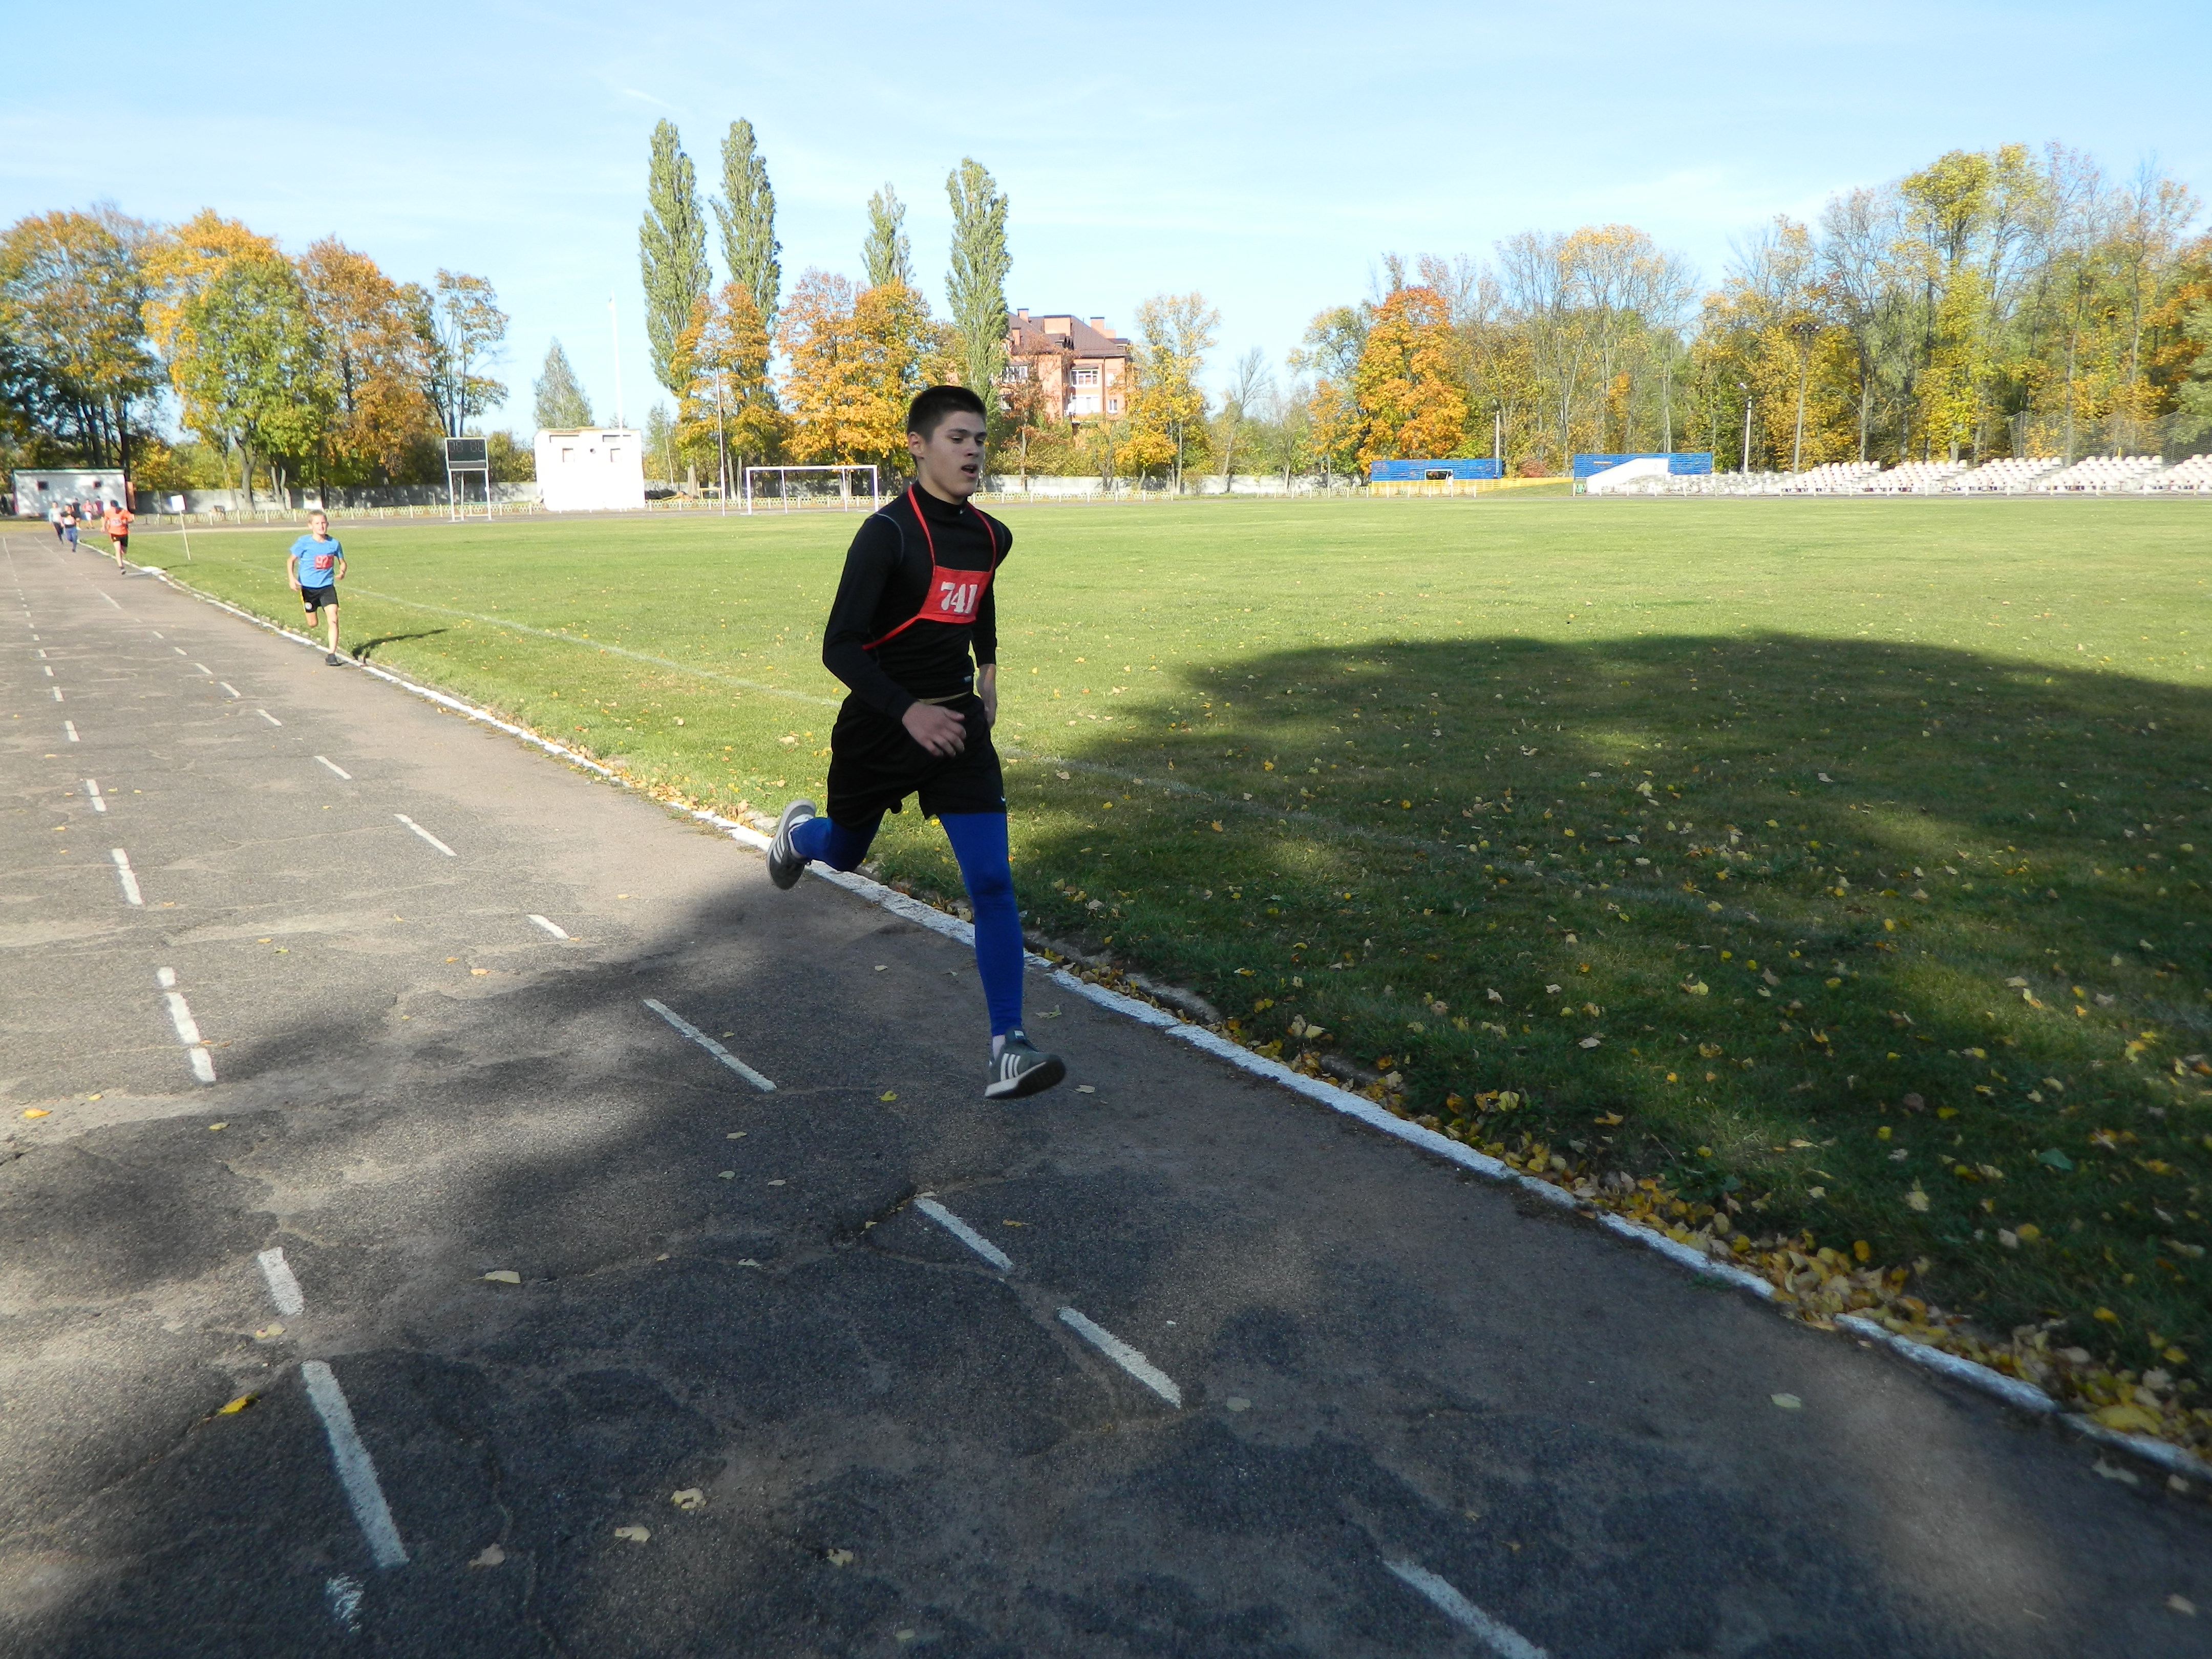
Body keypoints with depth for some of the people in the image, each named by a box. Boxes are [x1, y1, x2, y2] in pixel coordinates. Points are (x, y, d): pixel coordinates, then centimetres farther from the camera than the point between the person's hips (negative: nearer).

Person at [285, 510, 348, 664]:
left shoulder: (334, 543, -3)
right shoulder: (304, 542, -8)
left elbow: (342, 562, 10)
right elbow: (291, 560, 1)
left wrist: (342, 571, -13)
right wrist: (291, 578, -12)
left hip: (327, 586, 1)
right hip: (308, 587, -1)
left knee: (333, 619, -15)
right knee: (312, 624, 9)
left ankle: (332, 654, -9)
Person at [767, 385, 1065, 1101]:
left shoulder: (990, 536, 2)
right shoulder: (887, 534, -17)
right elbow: (840, 647, -23)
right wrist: (908, 711, -34)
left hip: (958, 721, 3)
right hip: (880, 726, -3)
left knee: (991, 880, -11)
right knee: (842, 855, 21)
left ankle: (1008, 1049, -9)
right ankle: (798, 831, 60)